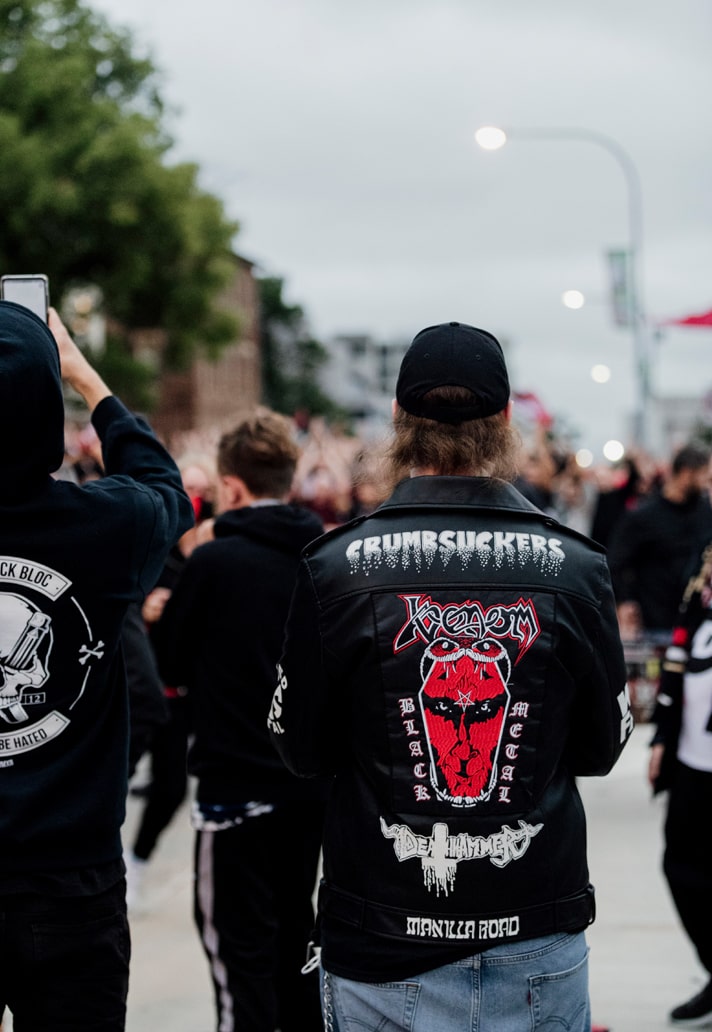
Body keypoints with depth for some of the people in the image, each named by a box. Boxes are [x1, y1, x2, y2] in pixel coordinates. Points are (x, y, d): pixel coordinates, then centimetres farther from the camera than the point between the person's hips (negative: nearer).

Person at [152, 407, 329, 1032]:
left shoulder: (214, 561, -14)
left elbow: (169, 667, -3)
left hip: (237, 782, -6)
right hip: (313, 779, 6)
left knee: (240, 943, -1)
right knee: (294, 927, 19)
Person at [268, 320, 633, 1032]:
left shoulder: (334, 567, -10)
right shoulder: (575, 567, -6)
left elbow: (300, 747, -1)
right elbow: (602, 746, 4)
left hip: (381, 951, -1)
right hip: (540, 934, 1)